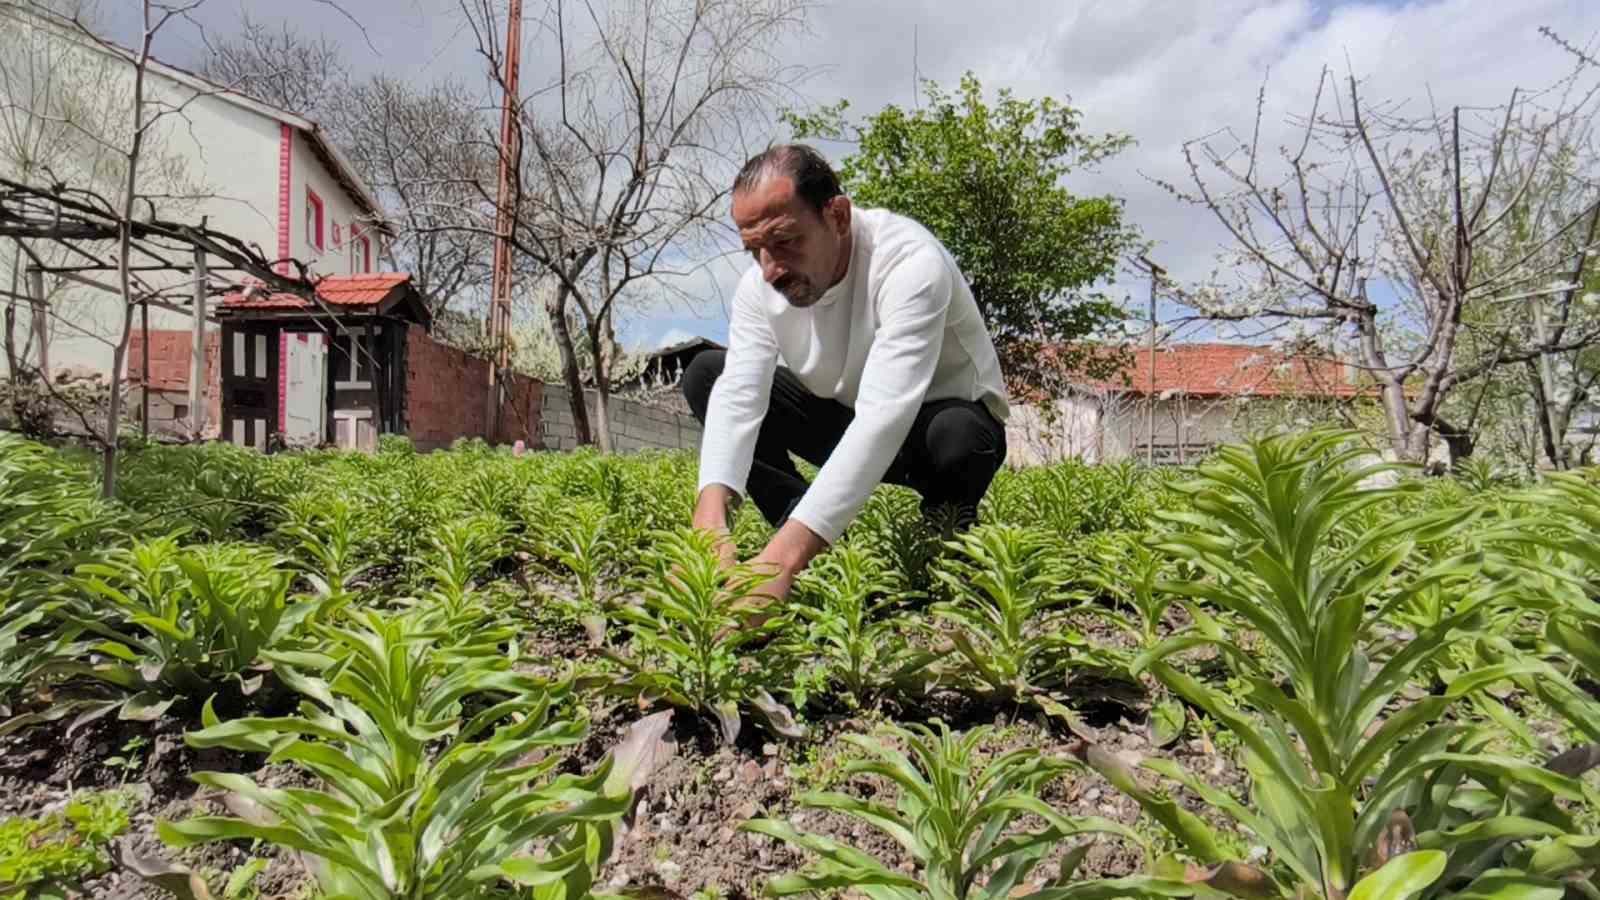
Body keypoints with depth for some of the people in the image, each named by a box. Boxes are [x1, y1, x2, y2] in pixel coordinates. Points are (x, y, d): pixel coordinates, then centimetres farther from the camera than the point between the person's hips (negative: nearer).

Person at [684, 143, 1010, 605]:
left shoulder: (912, 261, -34)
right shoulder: (760, 283, -16)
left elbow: (884, 418, -46)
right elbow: (737, 396, -26)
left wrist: (783, 557, -56)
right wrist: (711, 518, -48)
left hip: (933, 421, -4)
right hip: (843, 420, 5)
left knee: (957, 437, -41)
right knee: (705, 373, -12)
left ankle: (943, 536, -5)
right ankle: (805, 537, -9)